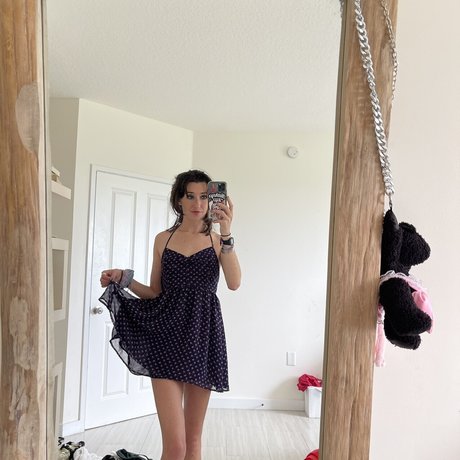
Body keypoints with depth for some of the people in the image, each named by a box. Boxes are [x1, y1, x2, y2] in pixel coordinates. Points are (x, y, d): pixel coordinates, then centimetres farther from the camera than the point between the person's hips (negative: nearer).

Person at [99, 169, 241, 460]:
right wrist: (125, 279, -4)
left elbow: (234, 283, -14)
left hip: (203, 336, 0)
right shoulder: (163, 239, 8)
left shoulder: (217, 240, 3)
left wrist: (226, 234, -22)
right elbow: (155, 293, 12)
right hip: (167, 337, 0)